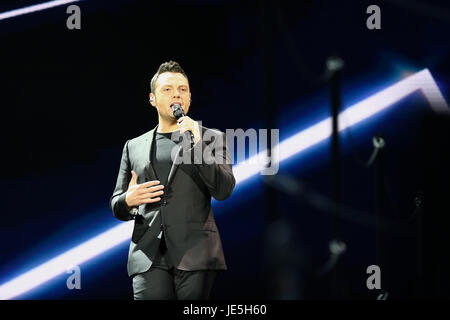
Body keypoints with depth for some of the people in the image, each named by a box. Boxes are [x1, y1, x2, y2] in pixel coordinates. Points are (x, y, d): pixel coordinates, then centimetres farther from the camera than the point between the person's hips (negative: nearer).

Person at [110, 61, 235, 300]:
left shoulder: (211, 138, 13)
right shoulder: (134, 147, 19)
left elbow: (223, 190, 0)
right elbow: (116, 206, 21)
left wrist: (198, 145, -9)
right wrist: (128, 201, -4)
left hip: (195, 255, -1)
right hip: (149, 257, 1)